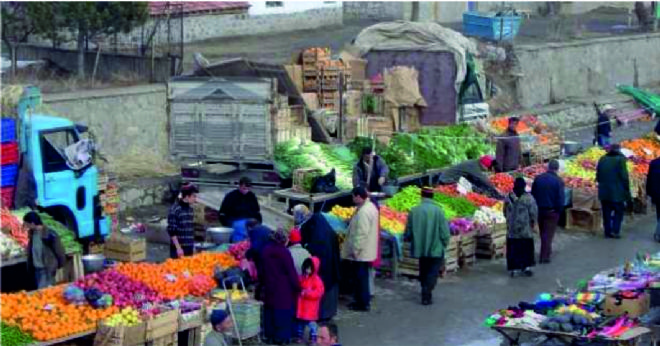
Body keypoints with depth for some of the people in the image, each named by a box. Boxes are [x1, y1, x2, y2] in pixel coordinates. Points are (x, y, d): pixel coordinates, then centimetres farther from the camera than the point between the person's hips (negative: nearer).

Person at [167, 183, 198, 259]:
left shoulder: (190, 208, 10)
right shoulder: (175, 209, -13)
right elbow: (172, 231, -14)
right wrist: (178, 248, -17)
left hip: (189, 248, 7)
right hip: (179, 248, -7)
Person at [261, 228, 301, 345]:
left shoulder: (266, 251, 3)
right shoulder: (284, 252, -16)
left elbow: (262, 271, 12)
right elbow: (291, 272, -15)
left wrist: (264, 282, 22)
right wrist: (297, 287, -7)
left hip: (270, 287, 6)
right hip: (284, 290, -6)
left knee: (270, 312, 14)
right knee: (283, 313, 1)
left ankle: (269, 335, 19)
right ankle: (281, 337, 3)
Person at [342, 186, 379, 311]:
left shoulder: (363, 212, -24)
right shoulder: (370, 206, 9)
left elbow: (361, 233, -26)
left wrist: (355, 249, -21)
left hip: (360, 253, -10)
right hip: (366, 251, 10)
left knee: (360, 277, -1)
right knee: (361, 277, 18)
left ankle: (363, 303, 6)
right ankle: (361, 300, 27)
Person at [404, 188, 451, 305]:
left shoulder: (414, 211, -7)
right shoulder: (438, 211, -14)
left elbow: (408, 233, 1)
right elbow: (445, 233, -12)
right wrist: (444, 244, 6)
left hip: (420, 248, 3)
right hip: (436, 249, -3)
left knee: (423, 273, 19)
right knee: (432, 273, 7)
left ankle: (426, 294, 28)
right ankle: (426, 296, -2)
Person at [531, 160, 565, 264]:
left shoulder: (538, 178, -1)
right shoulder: (558, 181, -14)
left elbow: (533, 194, 4)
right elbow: (561, 198, -15)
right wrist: (559, 210, -1)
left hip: (539, 209, 4)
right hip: (552, 211, -4)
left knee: (543, 232, 19)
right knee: (548, 233, 3)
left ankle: (547, 251, 35)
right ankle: (544, 257, 1)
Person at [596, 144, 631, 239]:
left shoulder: (602, 159, 8)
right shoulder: (620, 159, -9)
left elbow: (598, 176, 11)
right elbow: (624, 177, -11)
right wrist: (627, 191, -5)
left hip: (604, 192, 5)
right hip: (617, 192, -4)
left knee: (607, 213, 10)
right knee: (618, 211, 8)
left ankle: (608, 232, 10)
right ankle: (615, 230, -2)